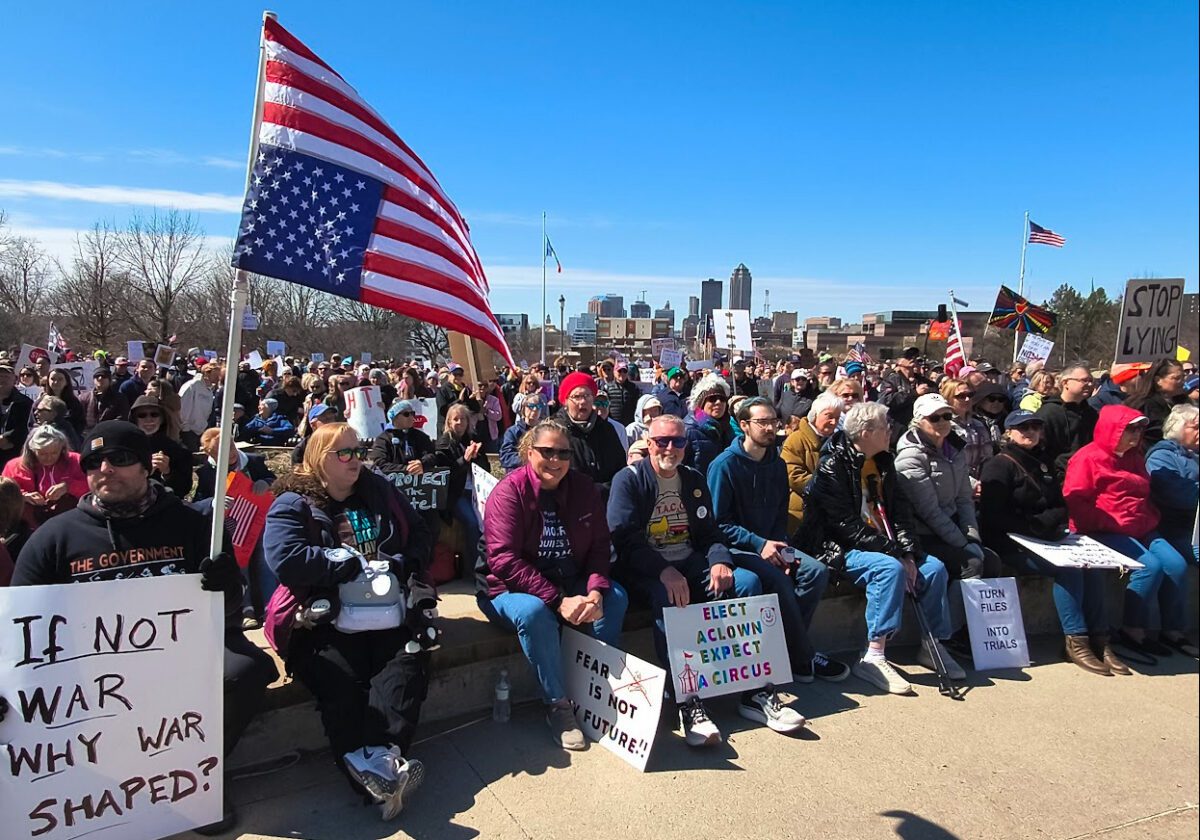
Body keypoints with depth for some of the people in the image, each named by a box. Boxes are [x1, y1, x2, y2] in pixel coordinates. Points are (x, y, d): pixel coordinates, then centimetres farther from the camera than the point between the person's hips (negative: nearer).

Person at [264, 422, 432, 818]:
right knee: (339, 674, -31)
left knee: (410, 656, -26)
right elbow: (286, 560, -14)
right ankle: (385, 767, -39)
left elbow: (420, 537, 17)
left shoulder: (380, 491, 17)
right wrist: (357, 564, -9)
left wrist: (398, 566, -5)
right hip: (327, 616, -3)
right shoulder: (293, 504, 4)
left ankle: (380, 755, -38)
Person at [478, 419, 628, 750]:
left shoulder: (585, 489, 1)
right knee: (534, 612, -36)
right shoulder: (510, 492, -14)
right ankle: (557, 706, -18)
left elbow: (599, 546, -1)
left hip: (570, 583, 5)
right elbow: (504, 560, -22)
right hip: (510, 587, -4)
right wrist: (558, 600, -28)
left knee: (616, 598, -20)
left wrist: (595, 592, -21)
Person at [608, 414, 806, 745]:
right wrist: (664, 571, -28)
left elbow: (709, 533, 13)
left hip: (691, 563, 5)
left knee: (748, 581, -17)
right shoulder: (628, 480, -3)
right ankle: (687, 704, -33)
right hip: (646, 570, -5)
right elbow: (625, 539, -14)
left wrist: (719, 561, -10)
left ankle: (756, 691, -14)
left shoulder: (694, 480, 15)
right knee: (668, 597, -37)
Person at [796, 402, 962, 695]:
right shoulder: (833, 465, -15)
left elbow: (900, 509, 7)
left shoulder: (884, 461, 11)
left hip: (883, 546, 8)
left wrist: (908, 553, -9)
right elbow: (846, 525, -20)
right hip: (841, 549, -8)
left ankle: (932, 646, 9)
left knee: (934, 567, -6)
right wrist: (896, 553, -21)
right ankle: (873, 657, -28)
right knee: (890, 569, -31)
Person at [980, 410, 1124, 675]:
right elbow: (994, 517, -11)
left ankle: (1098, 638, -13)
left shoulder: (1042, 464, 21)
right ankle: (1076, 642, -18)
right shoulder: (999, 465, -4)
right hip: (1012, 545, -7)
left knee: (1094, 565, -17)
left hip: (1047, 540, 7)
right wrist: (1037, 529, -14)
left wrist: (1049, 522, 0)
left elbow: (1061, 506, 22)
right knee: (1069, 567, -27)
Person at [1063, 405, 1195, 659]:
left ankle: (1173, 630, 1)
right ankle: (1133, 631, -11)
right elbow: (1074, 500, -14)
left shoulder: (1135, 457, 21)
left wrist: (1152, 518, 14)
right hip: (1105, 532, -8)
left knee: (1176, 564, -12)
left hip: (1142, 530, 8)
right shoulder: (1088, 458, -7)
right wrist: (1106, 523, -18)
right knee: (1150, 565, -25)